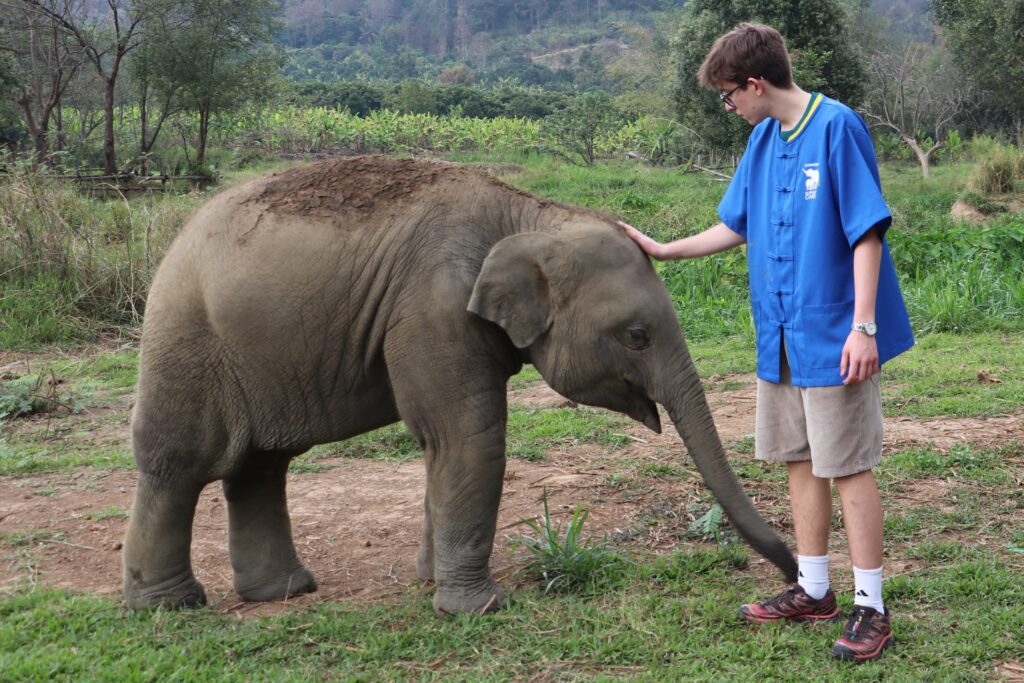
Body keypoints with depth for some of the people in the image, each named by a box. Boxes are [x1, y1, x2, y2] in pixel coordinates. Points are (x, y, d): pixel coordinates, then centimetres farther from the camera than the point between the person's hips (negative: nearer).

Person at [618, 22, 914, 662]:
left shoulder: (837, 127, -14)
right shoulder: (763, 139, 9)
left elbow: (867, 231, -16)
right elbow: (737, 227, 20)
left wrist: (864, 326, -19)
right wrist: (662, 250, 21)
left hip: (834, 335, -8)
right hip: (781, 335, 8)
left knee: (849, 466, -2)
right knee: (801, 460, 14)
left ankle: (871, 609, 7)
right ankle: (814, 591, 26)